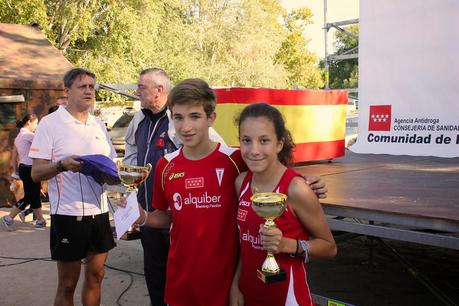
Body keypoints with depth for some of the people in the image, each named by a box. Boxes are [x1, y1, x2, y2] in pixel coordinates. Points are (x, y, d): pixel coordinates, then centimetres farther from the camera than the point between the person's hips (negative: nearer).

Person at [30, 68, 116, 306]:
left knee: (96, 275, 14)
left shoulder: (99, 125, 11)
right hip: (68, 214, -5)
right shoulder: (50, 123, -6)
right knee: (67, 284, 6)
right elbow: (36, 173, -8)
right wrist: (63, 165, -27)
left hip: (99, 212, 6)